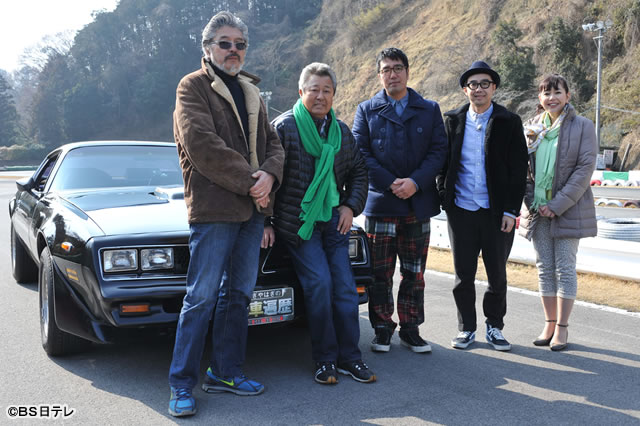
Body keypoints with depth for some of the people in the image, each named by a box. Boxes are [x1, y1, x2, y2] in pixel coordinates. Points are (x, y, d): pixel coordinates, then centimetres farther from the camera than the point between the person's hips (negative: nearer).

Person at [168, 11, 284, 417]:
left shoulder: (252, 93, 21)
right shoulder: (193, 87, -1)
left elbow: (273, 144, 14)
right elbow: (202, 145, -15)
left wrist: (269, 175, -8)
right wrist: (248, 182, -16)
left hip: (253, 209, 7)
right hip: (213, 208, -7)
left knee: (239, 294, 12)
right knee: (202, 297, -6)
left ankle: (225, 371, 24)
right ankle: (182, 383, 5)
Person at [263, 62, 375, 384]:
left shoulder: (342, 131, 14)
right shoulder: (284, 127, -3)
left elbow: (358, 172, 23)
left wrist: (351, 206, 8)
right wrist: (265, 222, -9)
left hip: (333, 220, 5)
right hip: (297, 222, -5)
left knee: (345, 286, 1)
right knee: (319, 283, -14)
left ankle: (349, 357, 11)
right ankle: (325, 359, -1)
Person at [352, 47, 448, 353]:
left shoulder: (429, 110, 11)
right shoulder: (366, 110, 9)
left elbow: (438, 150, 2)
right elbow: (361, 153, -1)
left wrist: (415, 182, -14)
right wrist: (390, 184, -13)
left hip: (418, 203, 1)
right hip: (380, 203, -1)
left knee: (414, 273, 7)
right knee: (380, 273, 3)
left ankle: (410, 329, 19)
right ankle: (382, 330, 15)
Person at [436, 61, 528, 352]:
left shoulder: (509, 122, 1)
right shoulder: (452, 121, 7)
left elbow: (519, 170, -1)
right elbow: (442, 163, 10)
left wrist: (511, 211, -8)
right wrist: (444, 199, 0)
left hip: (497, 212, -1)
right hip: (461, 211, 1)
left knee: (497, 274, 9)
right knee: (463, 274, 8)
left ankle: (494, 327, 26)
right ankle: (466, 328, 22)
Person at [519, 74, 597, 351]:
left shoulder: (582, 126, -2)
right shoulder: (531, 128, 8)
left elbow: (585, 168, -9)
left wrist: (558, 205, -14)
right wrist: (532, 202, -3)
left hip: (568, 210, -3)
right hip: (537, 210, 4)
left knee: (565, 269, 1)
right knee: (545, 268, 9)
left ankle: (562, 328, 11)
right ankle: (549, 324, 19)